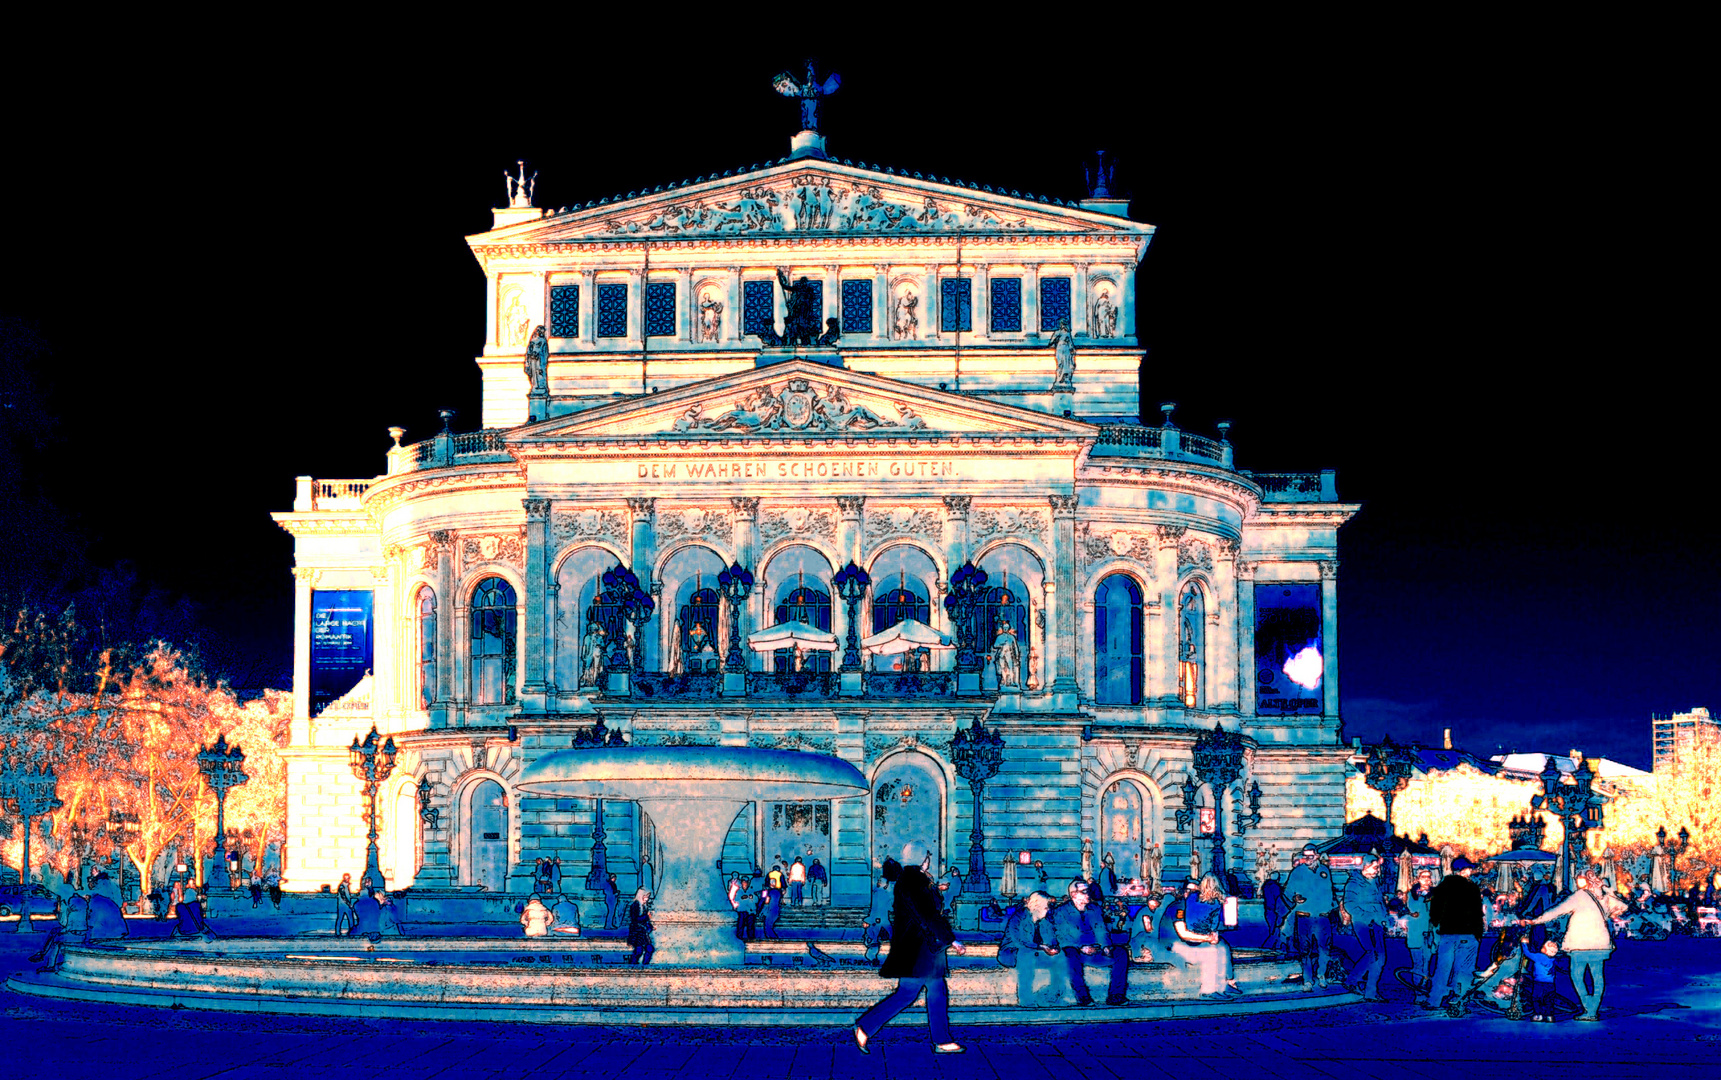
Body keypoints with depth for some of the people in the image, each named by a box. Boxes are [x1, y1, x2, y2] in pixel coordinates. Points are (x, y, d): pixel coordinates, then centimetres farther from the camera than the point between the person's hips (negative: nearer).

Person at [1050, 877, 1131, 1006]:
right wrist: (1081, 948, -18)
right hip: (1076, 951, -5)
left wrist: (1106, 946, -8)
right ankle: (1083, 997, -38)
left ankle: (1115, 996, -22)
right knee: (1070, 953, -40)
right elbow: (1062, 936, -5)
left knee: (1121, 952, -18)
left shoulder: (1094, 909, 21)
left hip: (1096, 951, 5)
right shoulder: (1061, 912, 5)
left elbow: (1101, 930, 14)